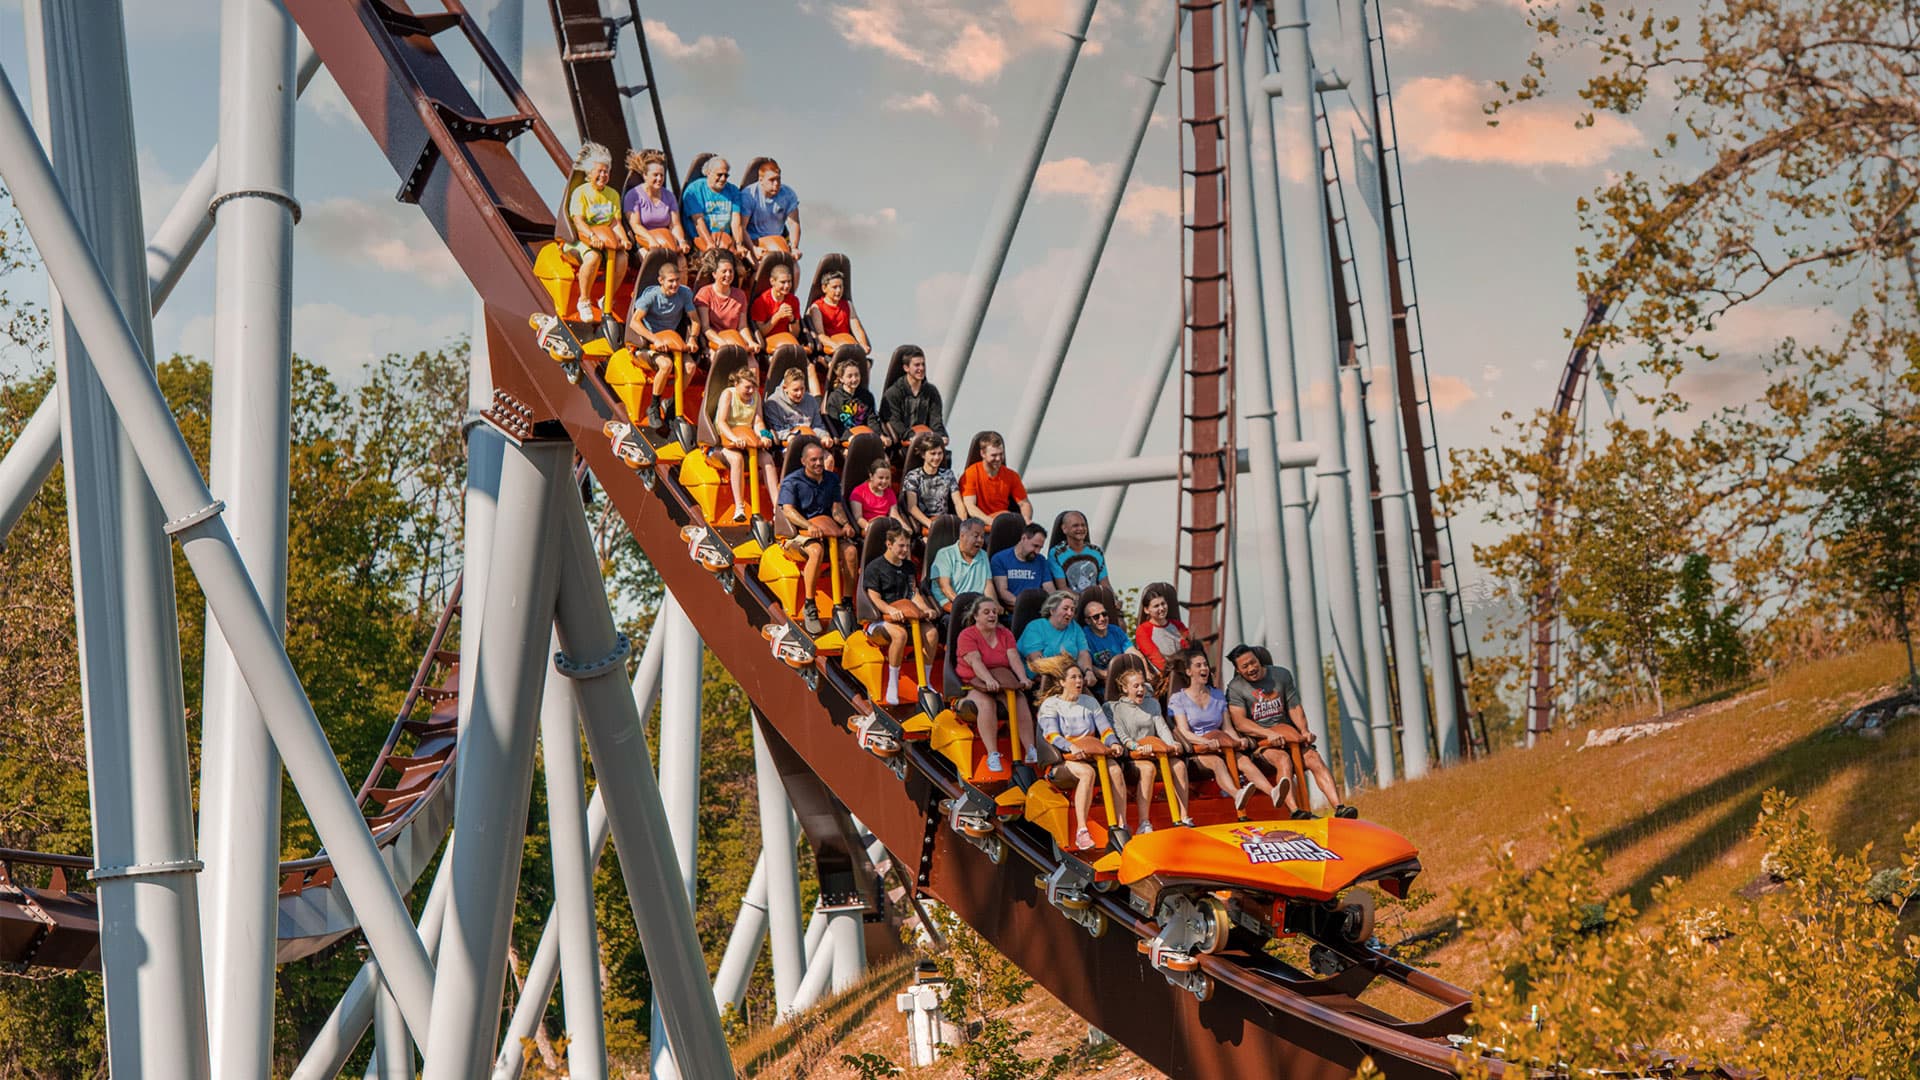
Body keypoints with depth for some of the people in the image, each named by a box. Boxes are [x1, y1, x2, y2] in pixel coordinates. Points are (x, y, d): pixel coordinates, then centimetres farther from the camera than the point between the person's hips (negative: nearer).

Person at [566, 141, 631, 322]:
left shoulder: (613, 195, 14)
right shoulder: (580, 192, -1)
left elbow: (615, 221, 7)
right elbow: (578, 220, -13)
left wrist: (623, 239, -14)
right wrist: (592, 236, -31)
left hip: (608, 241, 4)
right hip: (582, 240, -4)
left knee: (622, 258, -27)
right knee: (593, 257, -37)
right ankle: (584, 301, -21)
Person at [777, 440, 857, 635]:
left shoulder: (832, 479, 14)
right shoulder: (792, 482, -4)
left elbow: (836, 507, 10)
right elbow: (788, 510, -16)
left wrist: (845, 524, -12)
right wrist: (810, 526, -32)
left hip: (828, 529, 5)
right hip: (800, 531, -5)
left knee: (850, 551, -23)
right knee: (816, 550, -37)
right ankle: (809, 606, -33)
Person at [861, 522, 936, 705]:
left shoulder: (908, 567, 21)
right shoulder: (874, 567, 0)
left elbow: (915, 593, 16)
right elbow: (874, 597, -9)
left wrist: (925, 609, -6)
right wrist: (891, 610, -28)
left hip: (905, 616, 6)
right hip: (879, 619, -6)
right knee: (900, 634, -38)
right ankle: (892, 686, -29)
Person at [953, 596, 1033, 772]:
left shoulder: (1005, 634, 11)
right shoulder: (967, 635, -4)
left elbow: (1014, 658, -4)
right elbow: (975, 661, -21)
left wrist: (1023, 679, -24)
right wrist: (988, 680, -39)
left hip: (1003, 682, 4)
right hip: (973, 683, -4)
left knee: (1020, 700, -25)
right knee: (986, 703, -36)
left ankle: (1031, 751, -30)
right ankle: (992, 755, -40)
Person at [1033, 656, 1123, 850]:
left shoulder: (1090, 702, 17)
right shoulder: (1050, 705, 3)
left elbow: (1105, 729, 9)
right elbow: (1052, 736, -12)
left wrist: (1114, 743, -14)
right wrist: (1072, 747, -32)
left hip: (1091, 757, 4)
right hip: (1062, 760, -4)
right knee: (1087, 772, -37)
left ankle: (1120, 827, -28)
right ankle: (1082, 832, -41)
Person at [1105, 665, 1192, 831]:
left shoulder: (1152, 703, 22)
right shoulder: (1113, 707, 6)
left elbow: (1162, 727, 11)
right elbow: (1120, 736, -7)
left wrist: (1172, 744, -10)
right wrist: (1136, 747, -27)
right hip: (1130, 757, -5)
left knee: (1179, 764, -26)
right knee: (1147, 767, -38)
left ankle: (1183, 818, -28)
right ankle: (1143, 823, -42)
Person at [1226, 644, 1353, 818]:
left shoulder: (1282, 675, 12)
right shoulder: (1235, 689, -1)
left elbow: (1294, 707, 10)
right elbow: (1239, 722, -14)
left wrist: (1304, 731, -10)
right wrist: (1269, 733, -28)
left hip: (1287, 733, 4)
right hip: (1259, 739, -4)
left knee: (1315, 758, -21)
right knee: (1283, 760, -34)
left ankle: (1339, 808, -32)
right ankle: (1295, 811, -50)